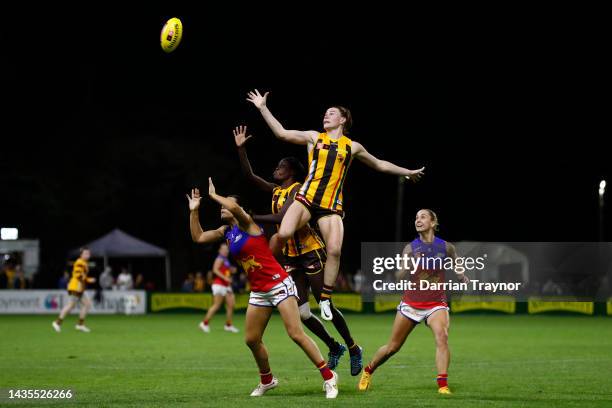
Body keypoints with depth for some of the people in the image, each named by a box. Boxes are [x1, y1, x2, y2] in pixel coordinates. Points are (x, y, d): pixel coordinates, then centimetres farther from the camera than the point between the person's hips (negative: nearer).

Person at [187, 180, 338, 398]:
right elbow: (198, 237, 18)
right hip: (258, 291, 8)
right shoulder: (225, 232, 13)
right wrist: (194, 210, 11)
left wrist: (214, 195, -14)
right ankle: (267, 380, 28)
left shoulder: (247, 223, -9)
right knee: (251, 339, 8)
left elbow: (235, 207, -29)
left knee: (296, 334, -14)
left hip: (278, 284, -8)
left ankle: (328, 377, -9)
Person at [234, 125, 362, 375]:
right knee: (300, 312, 1)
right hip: (291, 256, 8)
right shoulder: (276, 191, 12)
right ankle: (334, 347, 15)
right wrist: (241, 148, 5)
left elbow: (281, 217, -25)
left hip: (310, 252, -8)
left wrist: (251, 218, -26)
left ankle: (353, 349, 9)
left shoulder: (298, 190, -12)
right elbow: (249, 176, 12)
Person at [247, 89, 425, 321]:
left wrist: (407, 172, 35)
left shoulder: (352, 147, 16)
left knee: (334, 250, -15)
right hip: (307, 197, -1)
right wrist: (263, 108, 3)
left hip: (331, 206, 1)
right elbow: (282, 133, 9)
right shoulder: (314, 137, 14)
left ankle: (325, 299, 0)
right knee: (283, 234, -26)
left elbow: (379, 165, 30)